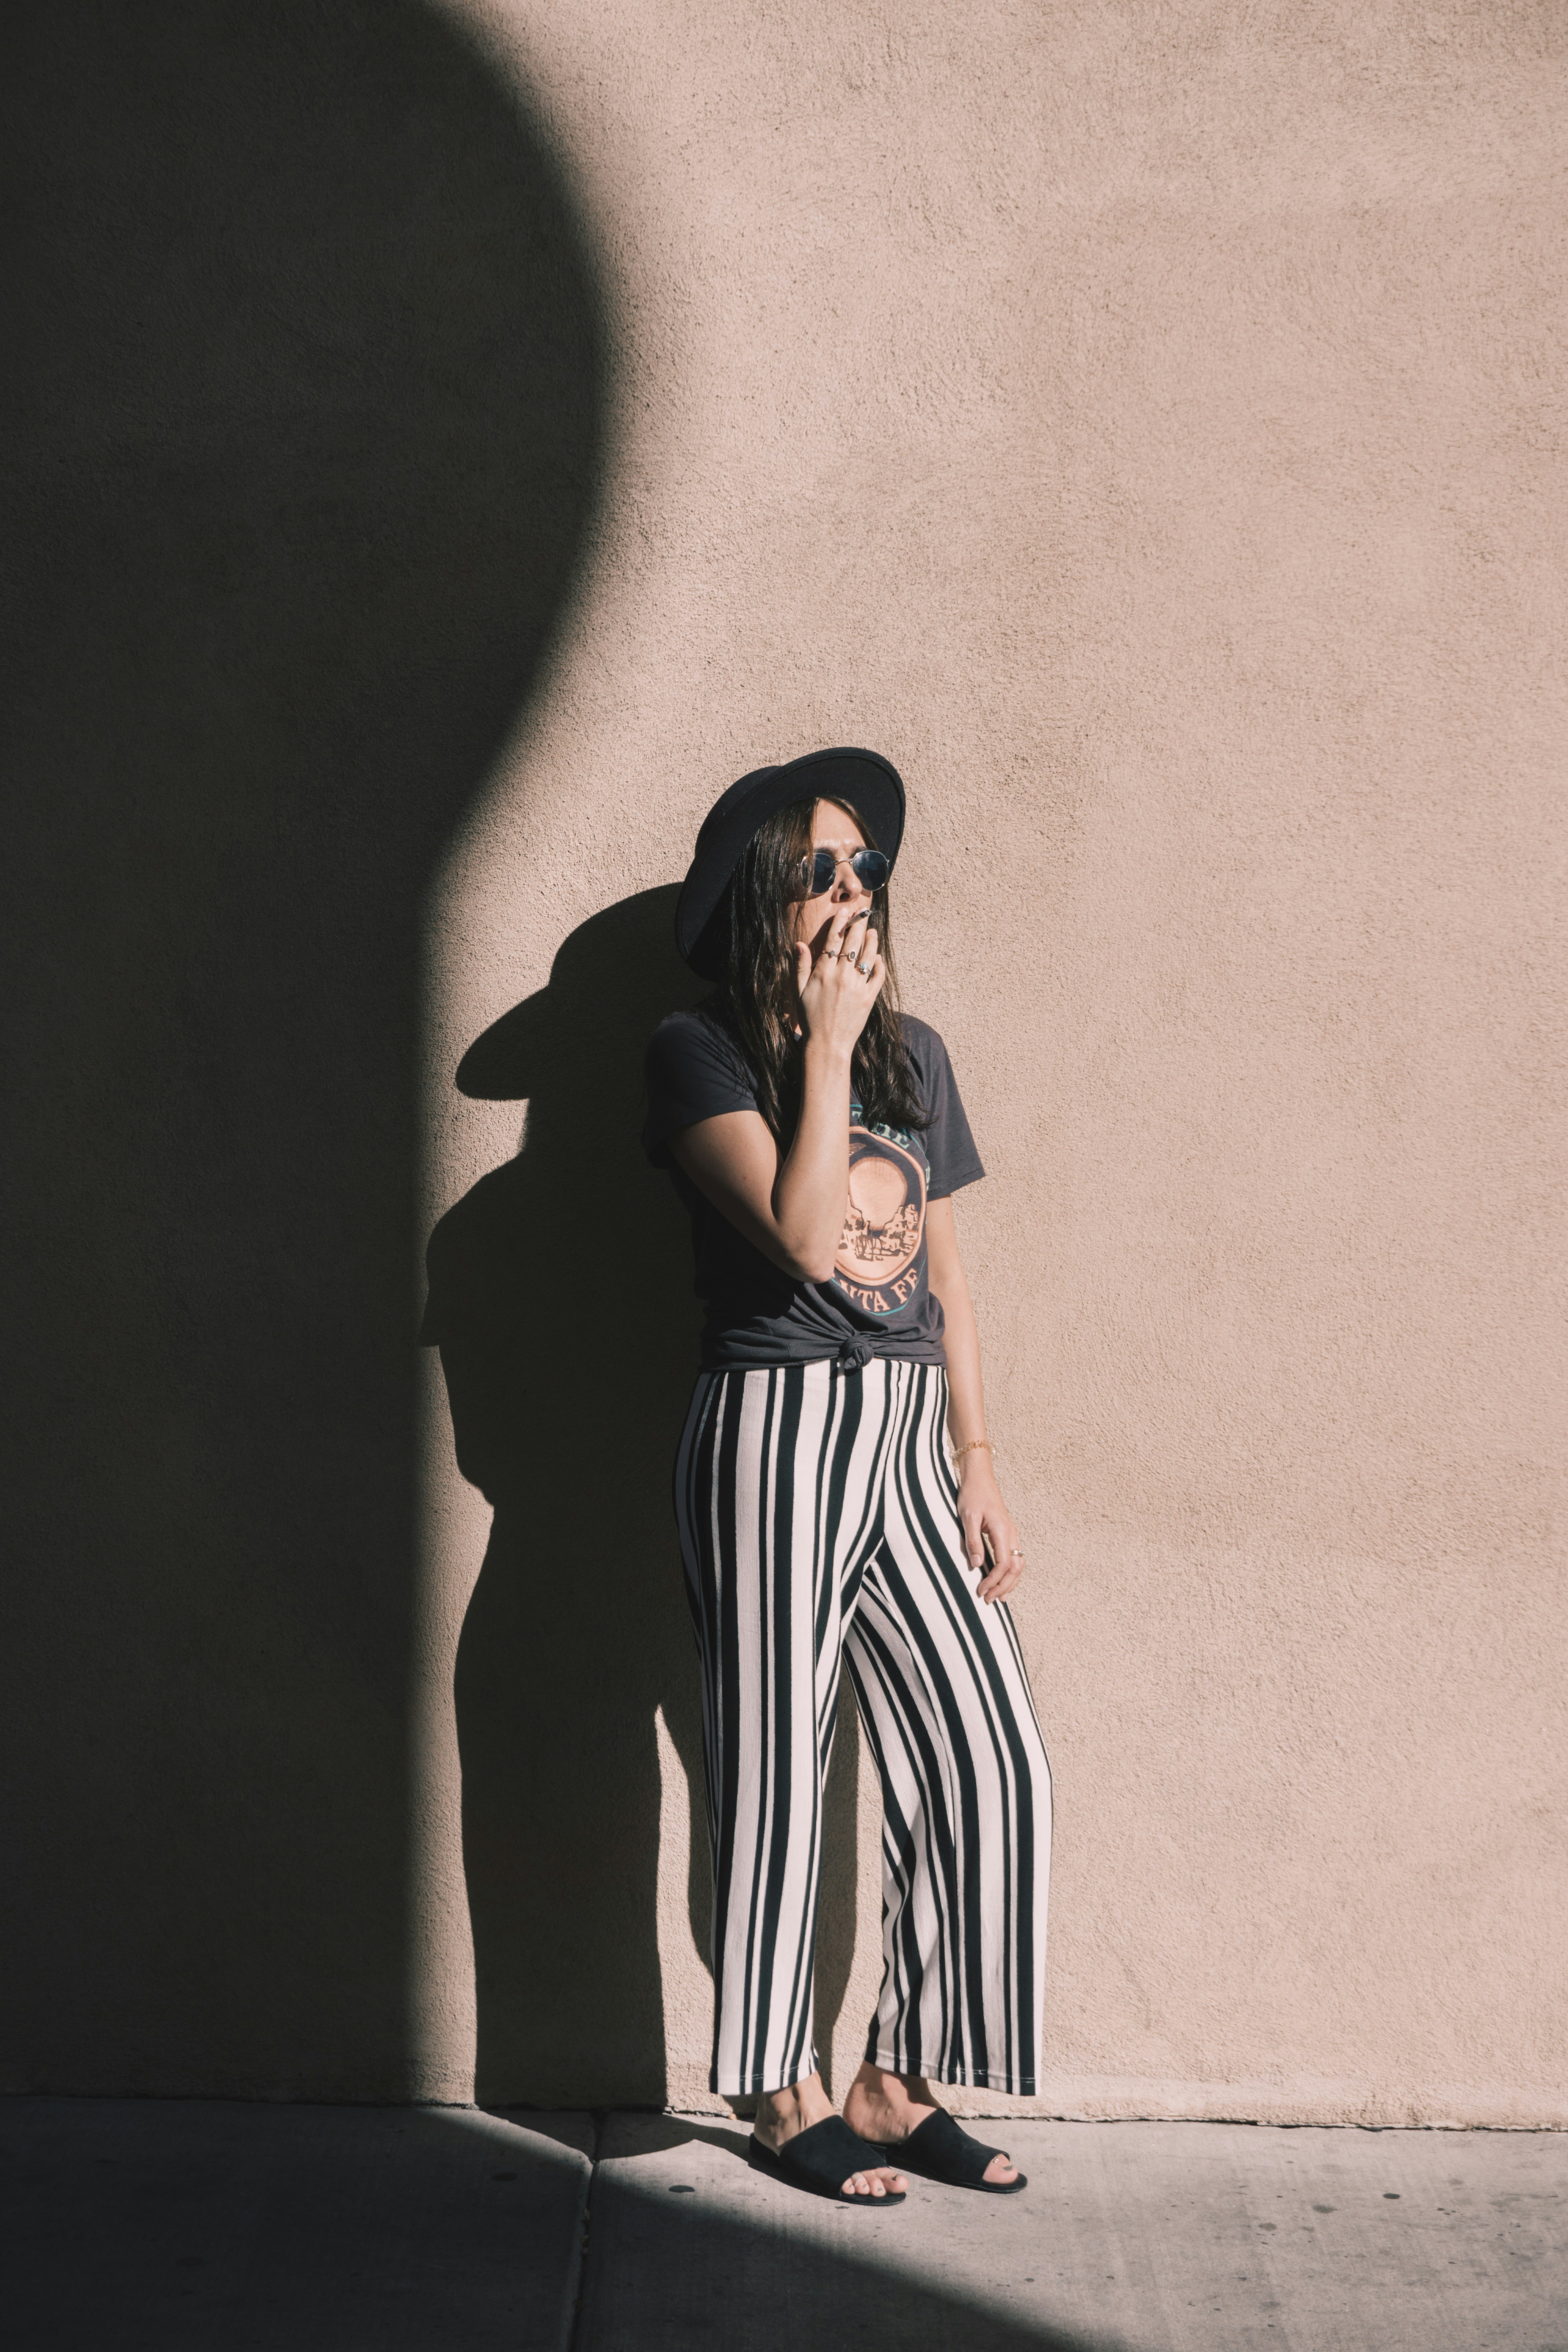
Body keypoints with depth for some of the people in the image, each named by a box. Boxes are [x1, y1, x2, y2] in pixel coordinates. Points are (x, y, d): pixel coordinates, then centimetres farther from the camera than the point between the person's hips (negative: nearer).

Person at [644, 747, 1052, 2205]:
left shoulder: (912, 1053, 14)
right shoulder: (701, 1050, -5)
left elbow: (945, 1276, 15)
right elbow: (805, 1233, -18)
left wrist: (978, 1465, 11)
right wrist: (824, 1044, -13)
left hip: (906, 1443, 6)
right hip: (775, 1439, -6)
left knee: (991, 1757, 1)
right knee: (779, 1773, 2)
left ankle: (896, 2082, 16)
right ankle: (783, 2099, 18)